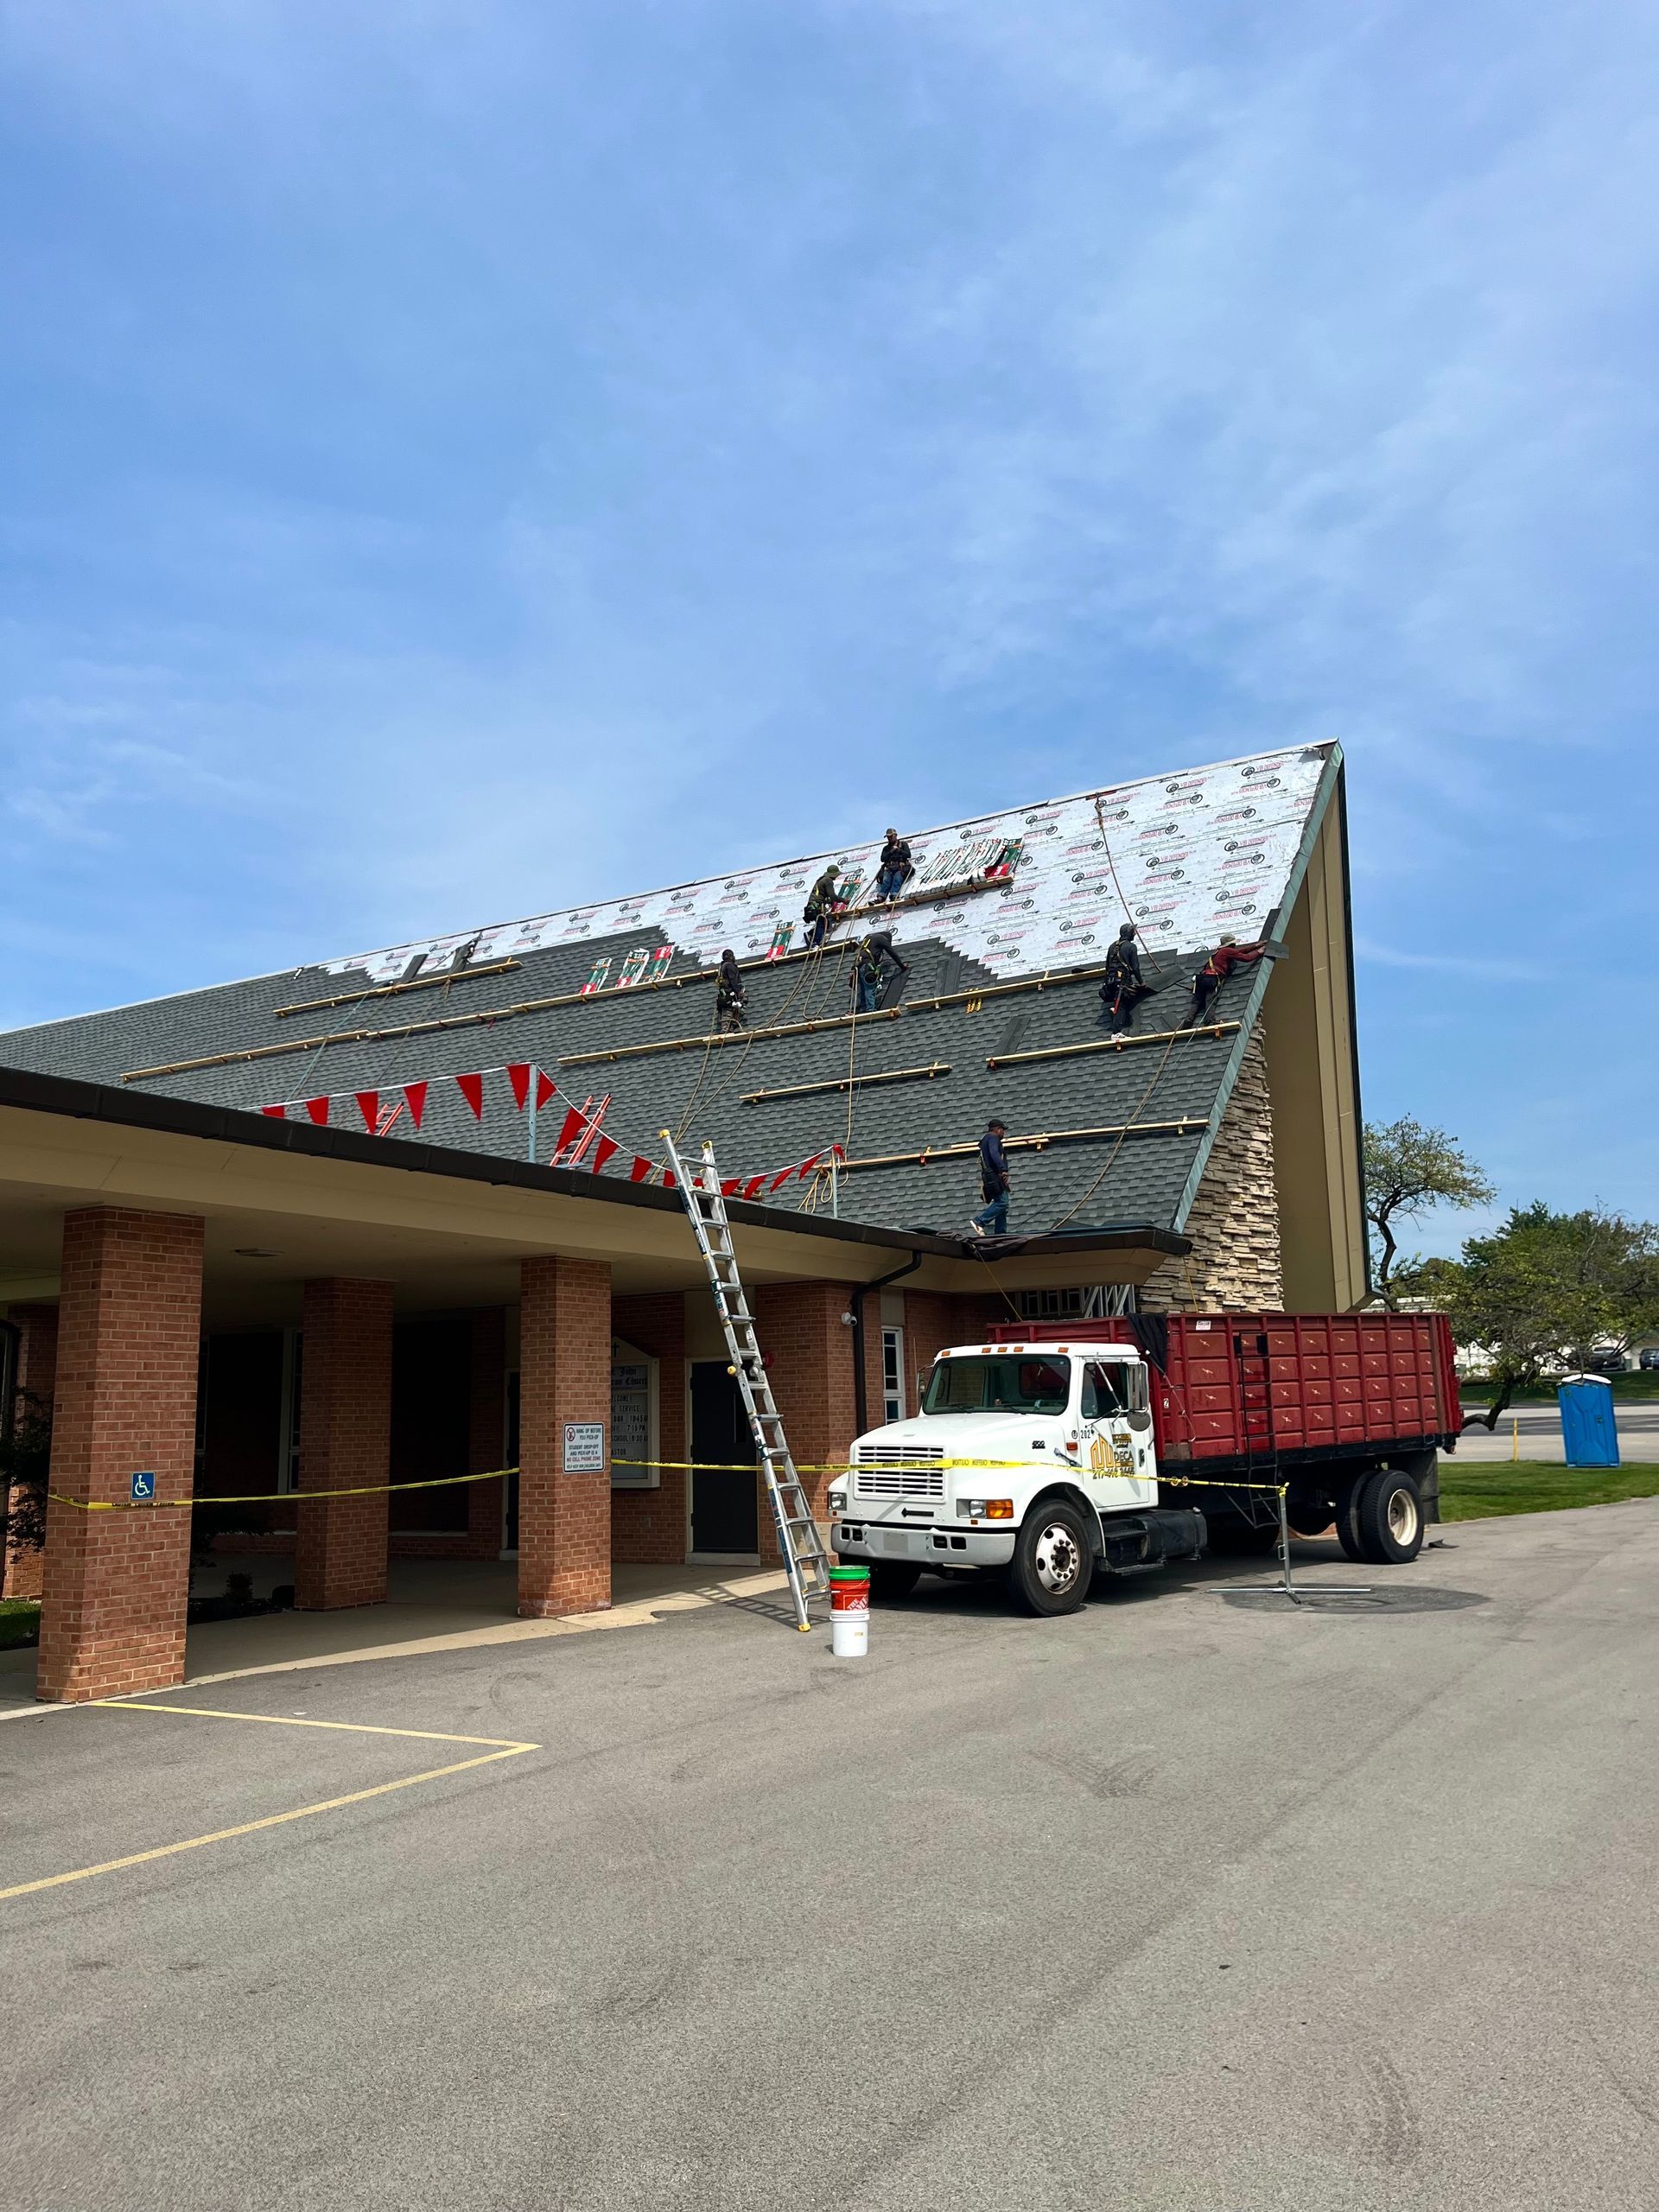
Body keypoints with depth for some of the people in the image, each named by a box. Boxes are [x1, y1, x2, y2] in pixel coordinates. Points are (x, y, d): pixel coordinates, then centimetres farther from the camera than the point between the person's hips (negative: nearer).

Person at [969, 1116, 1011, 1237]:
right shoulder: (993, 1137, -3)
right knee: (1002, 1202, -20)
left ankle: (1000, 1234, 1)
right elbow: (994, 1153, -21)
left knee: (1002, 1205, 6)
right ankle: (979, 1221, -24)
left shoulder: (986, 1140, 29)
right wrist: (1003, 1169, -31)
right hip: (995, 1175, -10)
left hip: (990, 1177, 10)